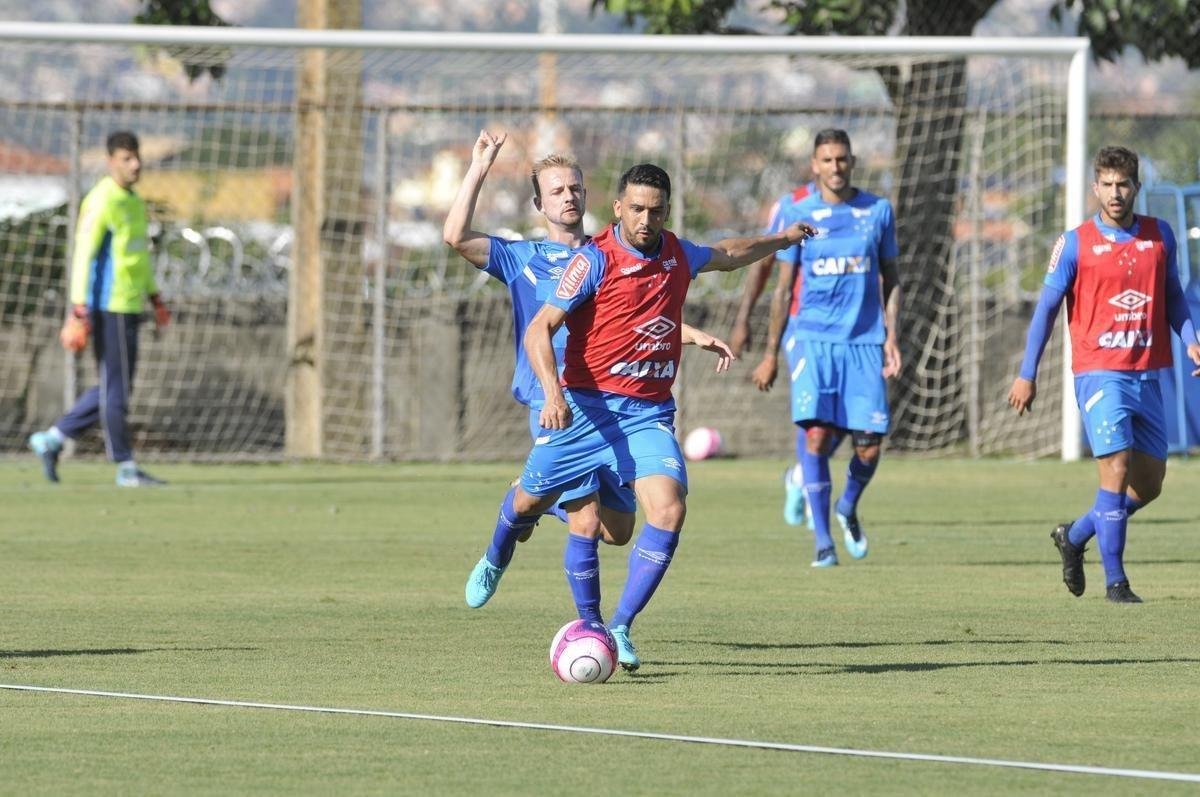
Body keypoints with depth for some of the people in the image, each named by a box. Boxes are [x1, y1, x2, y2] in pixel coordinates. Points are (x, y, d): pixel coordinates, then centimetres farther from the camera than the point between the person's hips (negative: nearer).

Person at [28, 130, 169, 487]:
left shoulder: (134, 201, 16)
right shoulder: (101, 202, -13)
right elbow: (83, 256, -18)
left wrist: (155, 299, 24)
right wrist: (79, 312, -23)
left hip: (130, 308, 10)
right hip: (110, 307, -10)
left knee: (115, 388, 13)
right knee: (116, 389, -3)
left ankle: (51, 440, 20)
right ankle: (126, 468, 2)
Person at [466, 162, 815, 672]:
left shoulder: (677, 255, 7)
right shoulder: (595, 260, -12)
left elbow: (727, 254, 32)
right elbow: (539, 330, -15)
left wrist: (781, 240, 45)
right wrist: (552, 392, -29)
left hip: (649, 414, 3)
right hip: (585, 407, -3)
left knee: (668, 511, -19)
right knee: (532, 500, 11)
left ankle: (620, 628, -12)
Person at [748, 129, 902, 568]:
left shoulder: (877, 211, 6)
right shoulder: (799, 215, 3)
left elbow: (890, 279, 13)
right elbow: (784, 287, 8)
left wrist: (892, 337, 2)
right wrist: (771, 352, 7)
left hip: (864, 340, 1)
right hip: (813, 338, -1)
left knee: (869, 445, -3)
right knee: (816, 434, -17)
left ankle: (847, 508, 29)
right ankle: (822, 540, -9)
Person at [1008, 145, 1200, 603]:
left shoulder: (1159, 235, 8)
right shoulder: (1076, 243, -3)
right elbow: (1046, 308, 1)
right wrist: (1027, 374, -1)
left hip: (1147, 376, 5)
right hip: (1099, 372, -5)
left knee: (1148, 486, 9)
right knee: (1117, 470, -15)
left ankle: (1074, 536, 30)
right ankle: (1114, 580, -8)